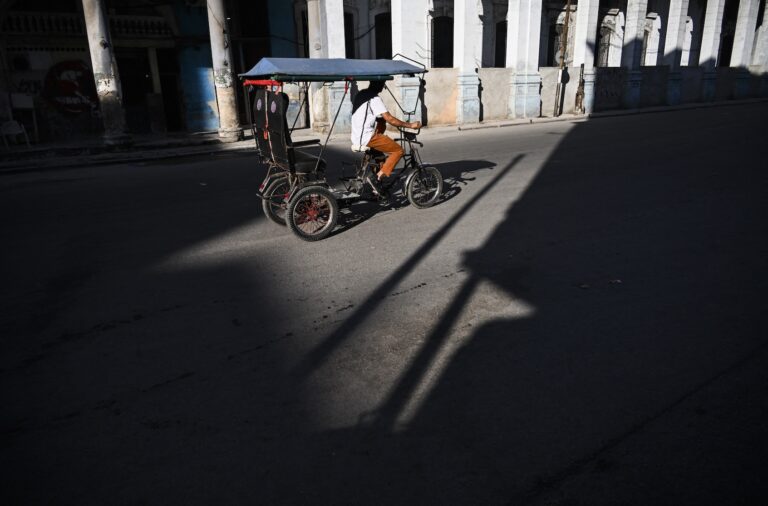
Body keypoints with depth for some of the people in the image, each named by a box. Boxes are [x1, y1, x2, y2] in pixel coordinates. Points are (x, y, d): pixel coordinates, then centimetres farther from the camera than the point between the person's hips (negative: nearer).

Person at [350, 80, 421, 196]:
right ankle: (377, 177, -12)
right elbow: (390, 119, -19)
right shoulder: (375, 99, -14)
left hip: (356, 138, 9)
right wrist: (410, 125, -12)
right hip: (367, 138, -9)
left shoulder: (361, 95, 14)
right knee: (398, 150, -3)